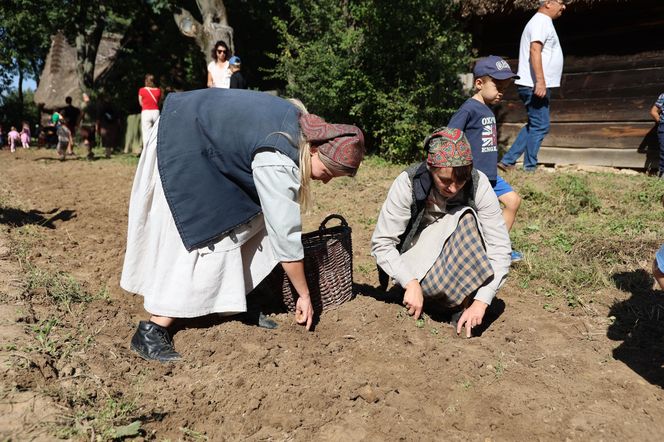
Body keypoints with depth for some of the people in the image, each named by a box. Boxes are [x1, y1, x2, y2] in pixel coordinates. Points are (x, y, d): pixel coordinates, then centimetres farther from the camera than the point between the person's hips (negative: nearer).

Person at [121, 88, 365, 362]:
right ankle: (152, 330, -6)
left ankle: (235, 301, 13)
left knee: (247, 223, 6)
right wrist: (305, 295, -16)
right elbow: (285, 235, -27)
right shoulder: (278, 163, -32)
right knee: (204, 235, -11)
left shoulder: (304, 126, -6)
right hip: (181, 146, -10)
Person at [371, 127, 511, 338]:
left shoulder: (479, 184, -19)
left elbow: (500, 247, -20)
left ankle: (466, 302, -17)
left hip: (458, 264, 2)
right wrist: (410, 283, -32)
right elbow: (381, 243, -19)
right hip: (417, 271, -2)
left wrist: (481, 302, -29)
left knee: (466, 220, -27)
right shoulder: (408, 184, -22)